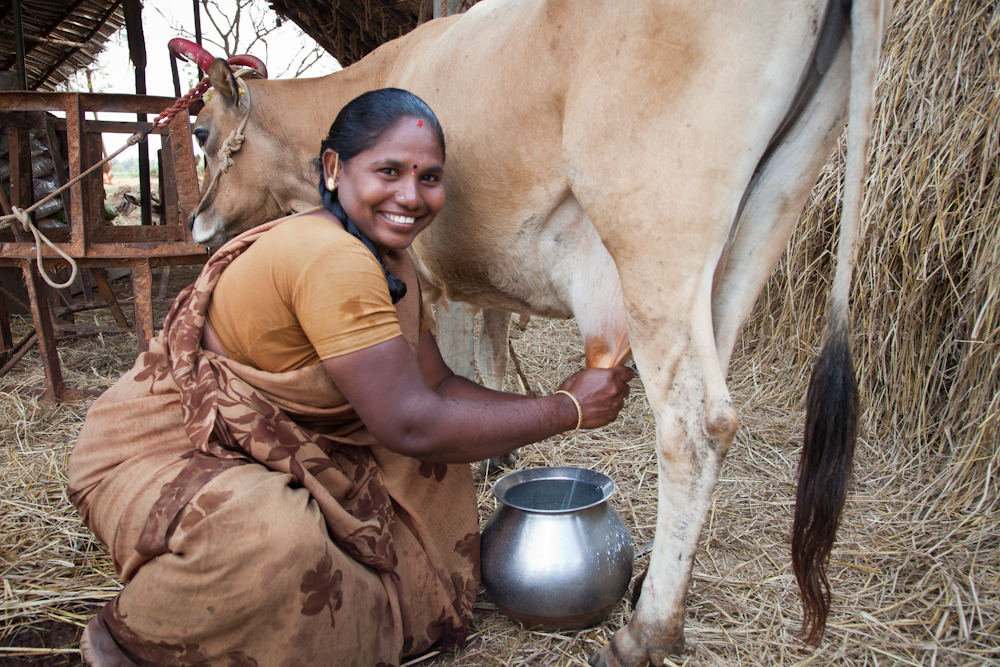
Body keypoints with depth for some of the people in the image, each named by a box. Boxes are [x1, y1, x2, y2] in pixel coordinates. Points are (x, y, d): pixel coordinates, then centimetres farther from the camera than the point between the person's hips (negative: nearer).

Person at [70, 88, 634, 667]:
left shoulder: (390, 262, 2)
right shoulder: (329, 258, -30)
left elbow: (437, 386, 6)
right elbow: (411, 427, -30)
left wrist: (546, 407, -4)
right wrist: (566, 411, -20)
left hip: (258, 452, 9)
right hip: (154, 460, -9)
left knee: (433, 461, 4)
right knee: (280, 537, -38)